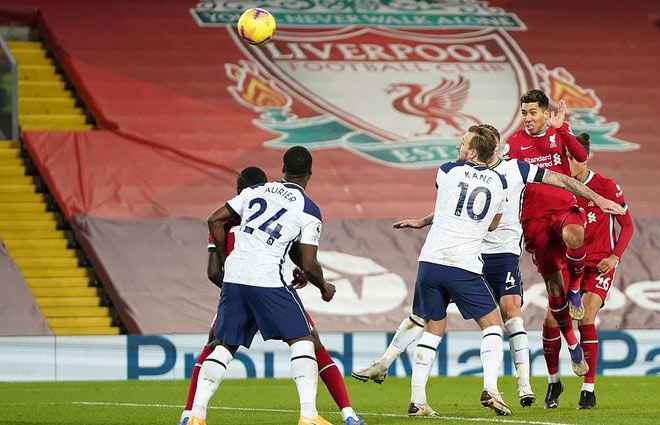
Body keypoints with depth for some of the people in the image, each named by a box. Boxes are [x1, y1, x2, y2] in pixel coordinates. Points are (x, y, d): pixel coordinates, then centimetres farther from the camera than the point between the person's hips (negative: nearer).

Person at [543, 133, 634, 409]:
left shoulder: (607, 187, -8)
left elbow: (627, 225, 0)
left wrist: (615, 256, -13)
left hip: (599, 264, -3)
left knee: (586, 319, -19)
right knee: (551, 319, -11)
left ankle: (588, 389, -9)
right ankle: (553, 382, 11)